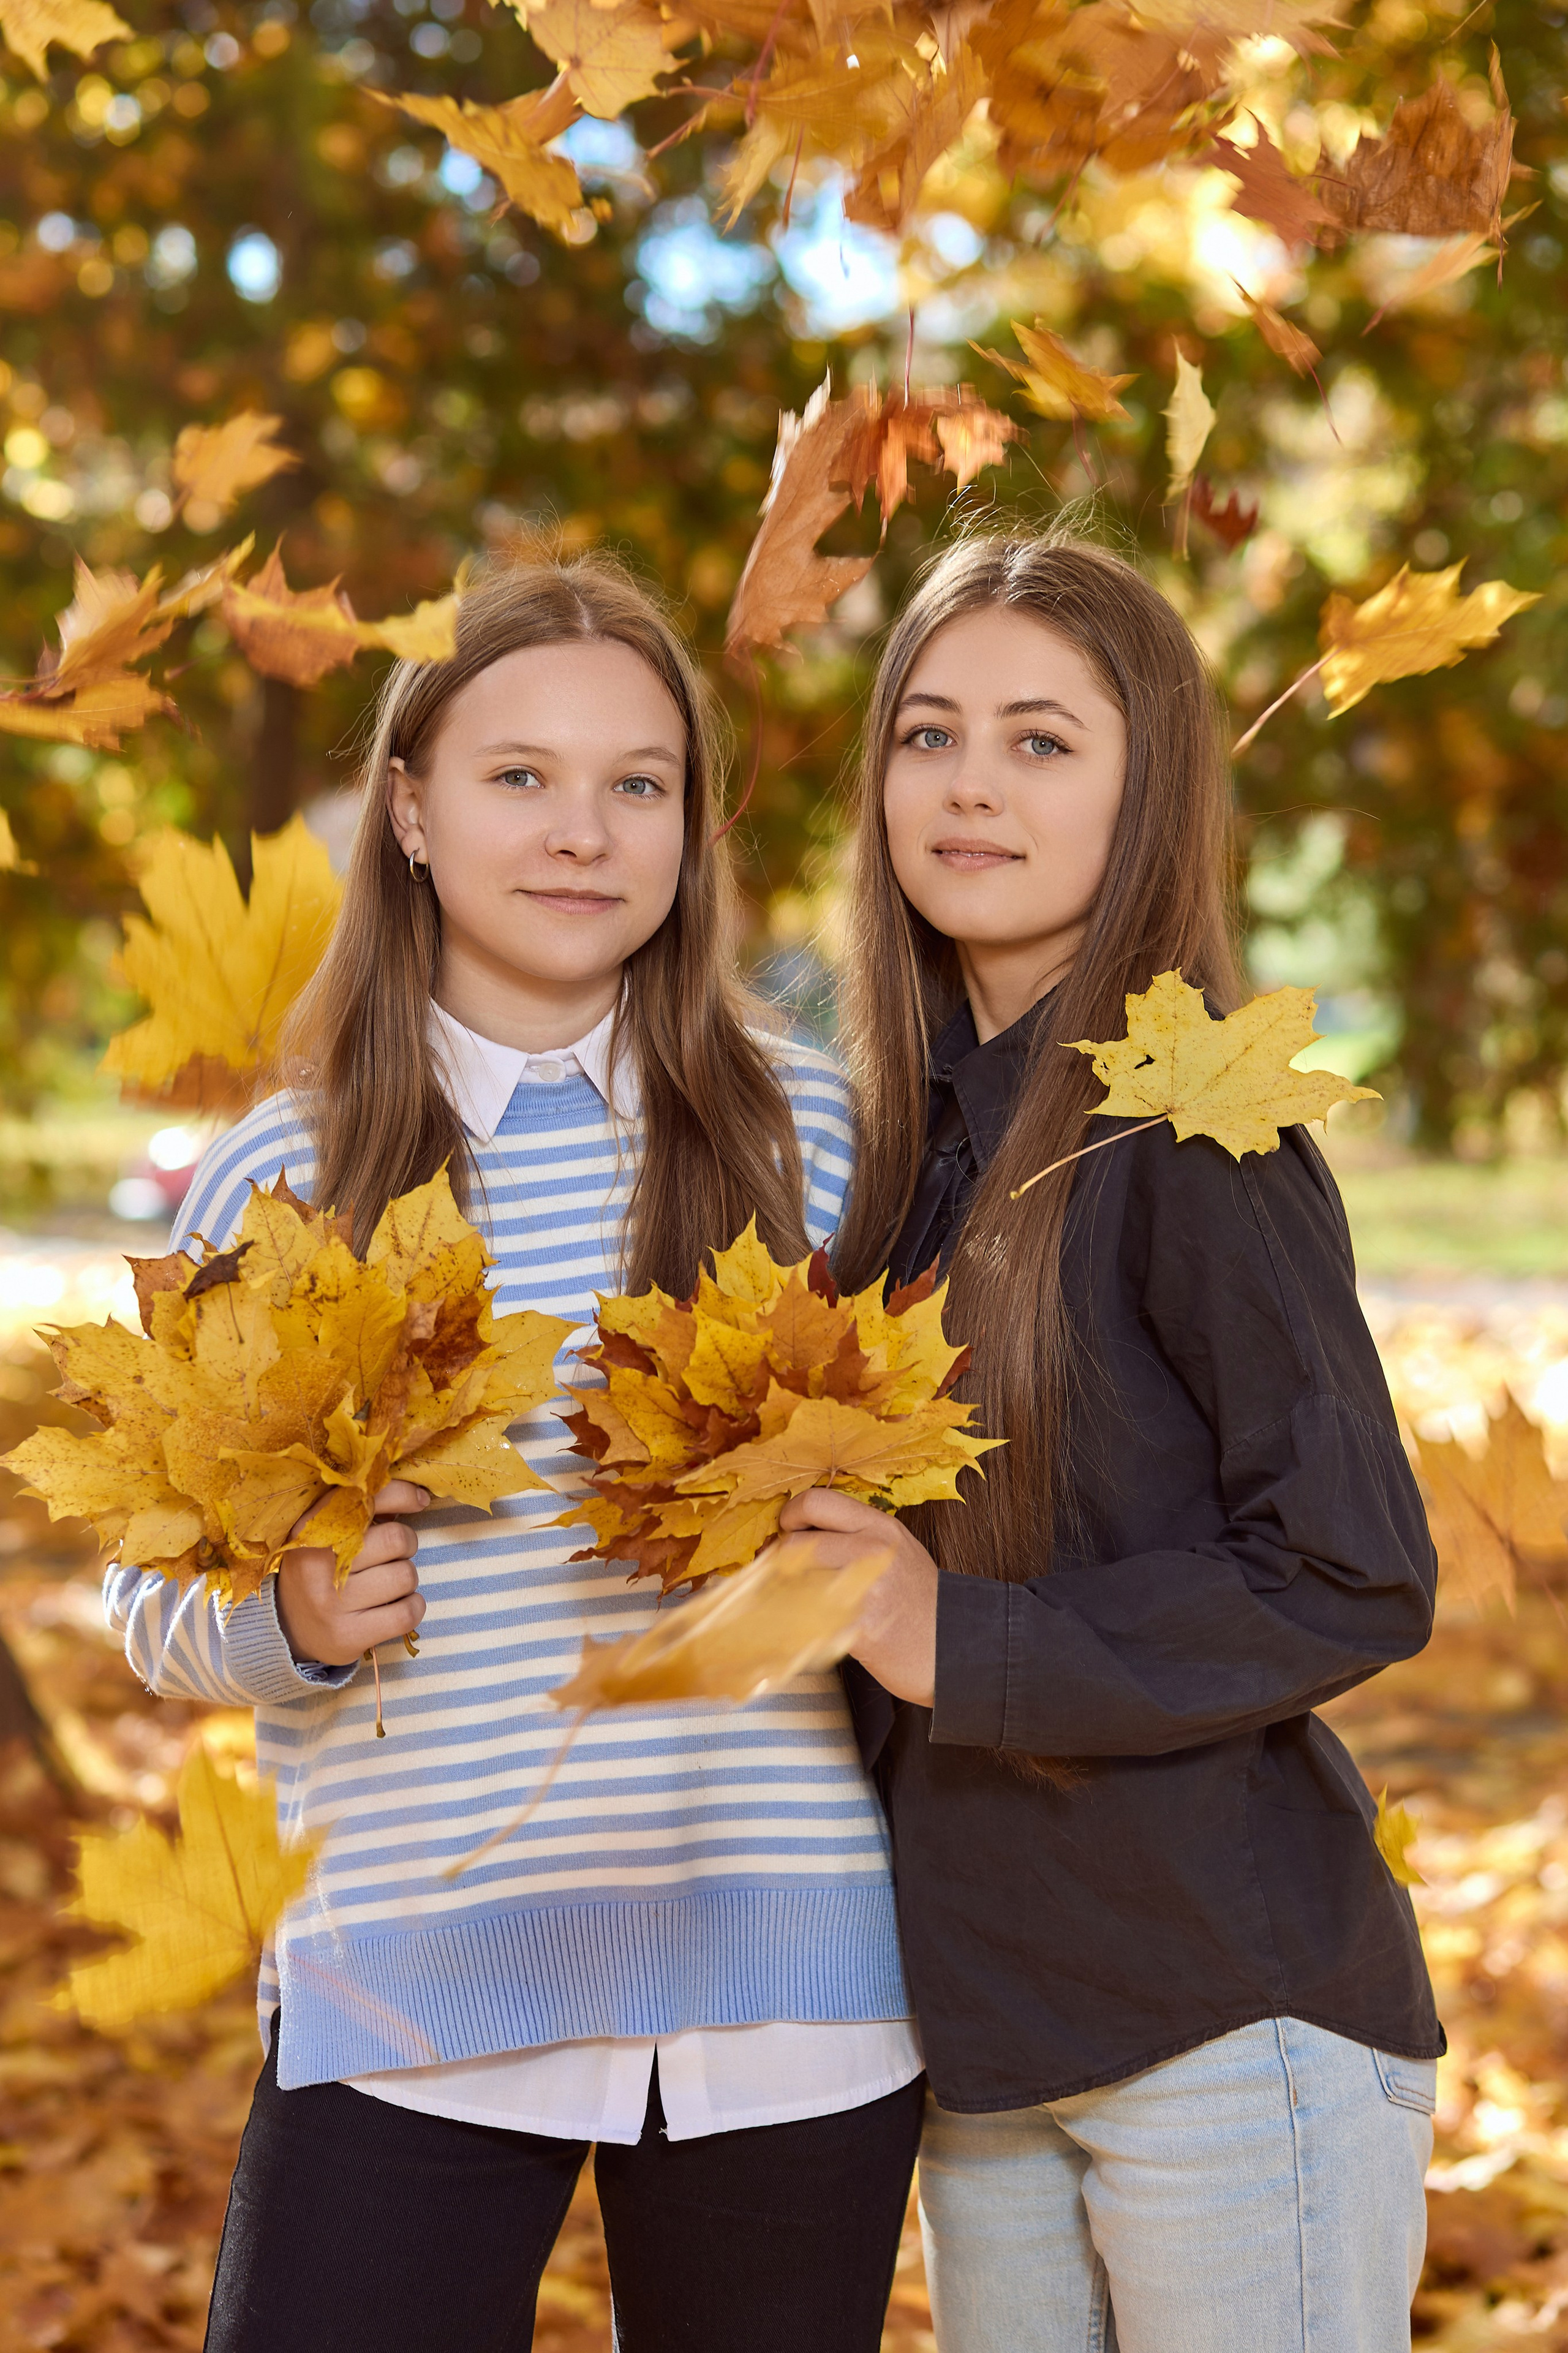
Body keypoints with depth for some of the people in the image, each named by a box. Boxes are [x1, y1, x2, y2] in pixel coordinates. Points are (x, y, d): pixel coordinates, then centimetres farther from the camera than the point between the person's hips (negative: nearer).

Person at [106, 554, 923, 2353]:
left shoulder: (813, 1137, 2)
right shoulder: (271, 1185, 2)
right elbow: (155, 1589, 8)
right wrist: (285, 1616, -13)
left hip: (780, 1990, 1)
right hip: (410, 1994, 0)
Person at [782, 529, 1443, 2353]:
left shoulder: (1188, 1121, -12)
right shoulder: (913, 1126, 9)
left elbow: (1355, 1576, -16)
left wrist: (965, 1646, -17)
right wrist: (808, 1557, 0)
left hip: (1231, 2016, -7)